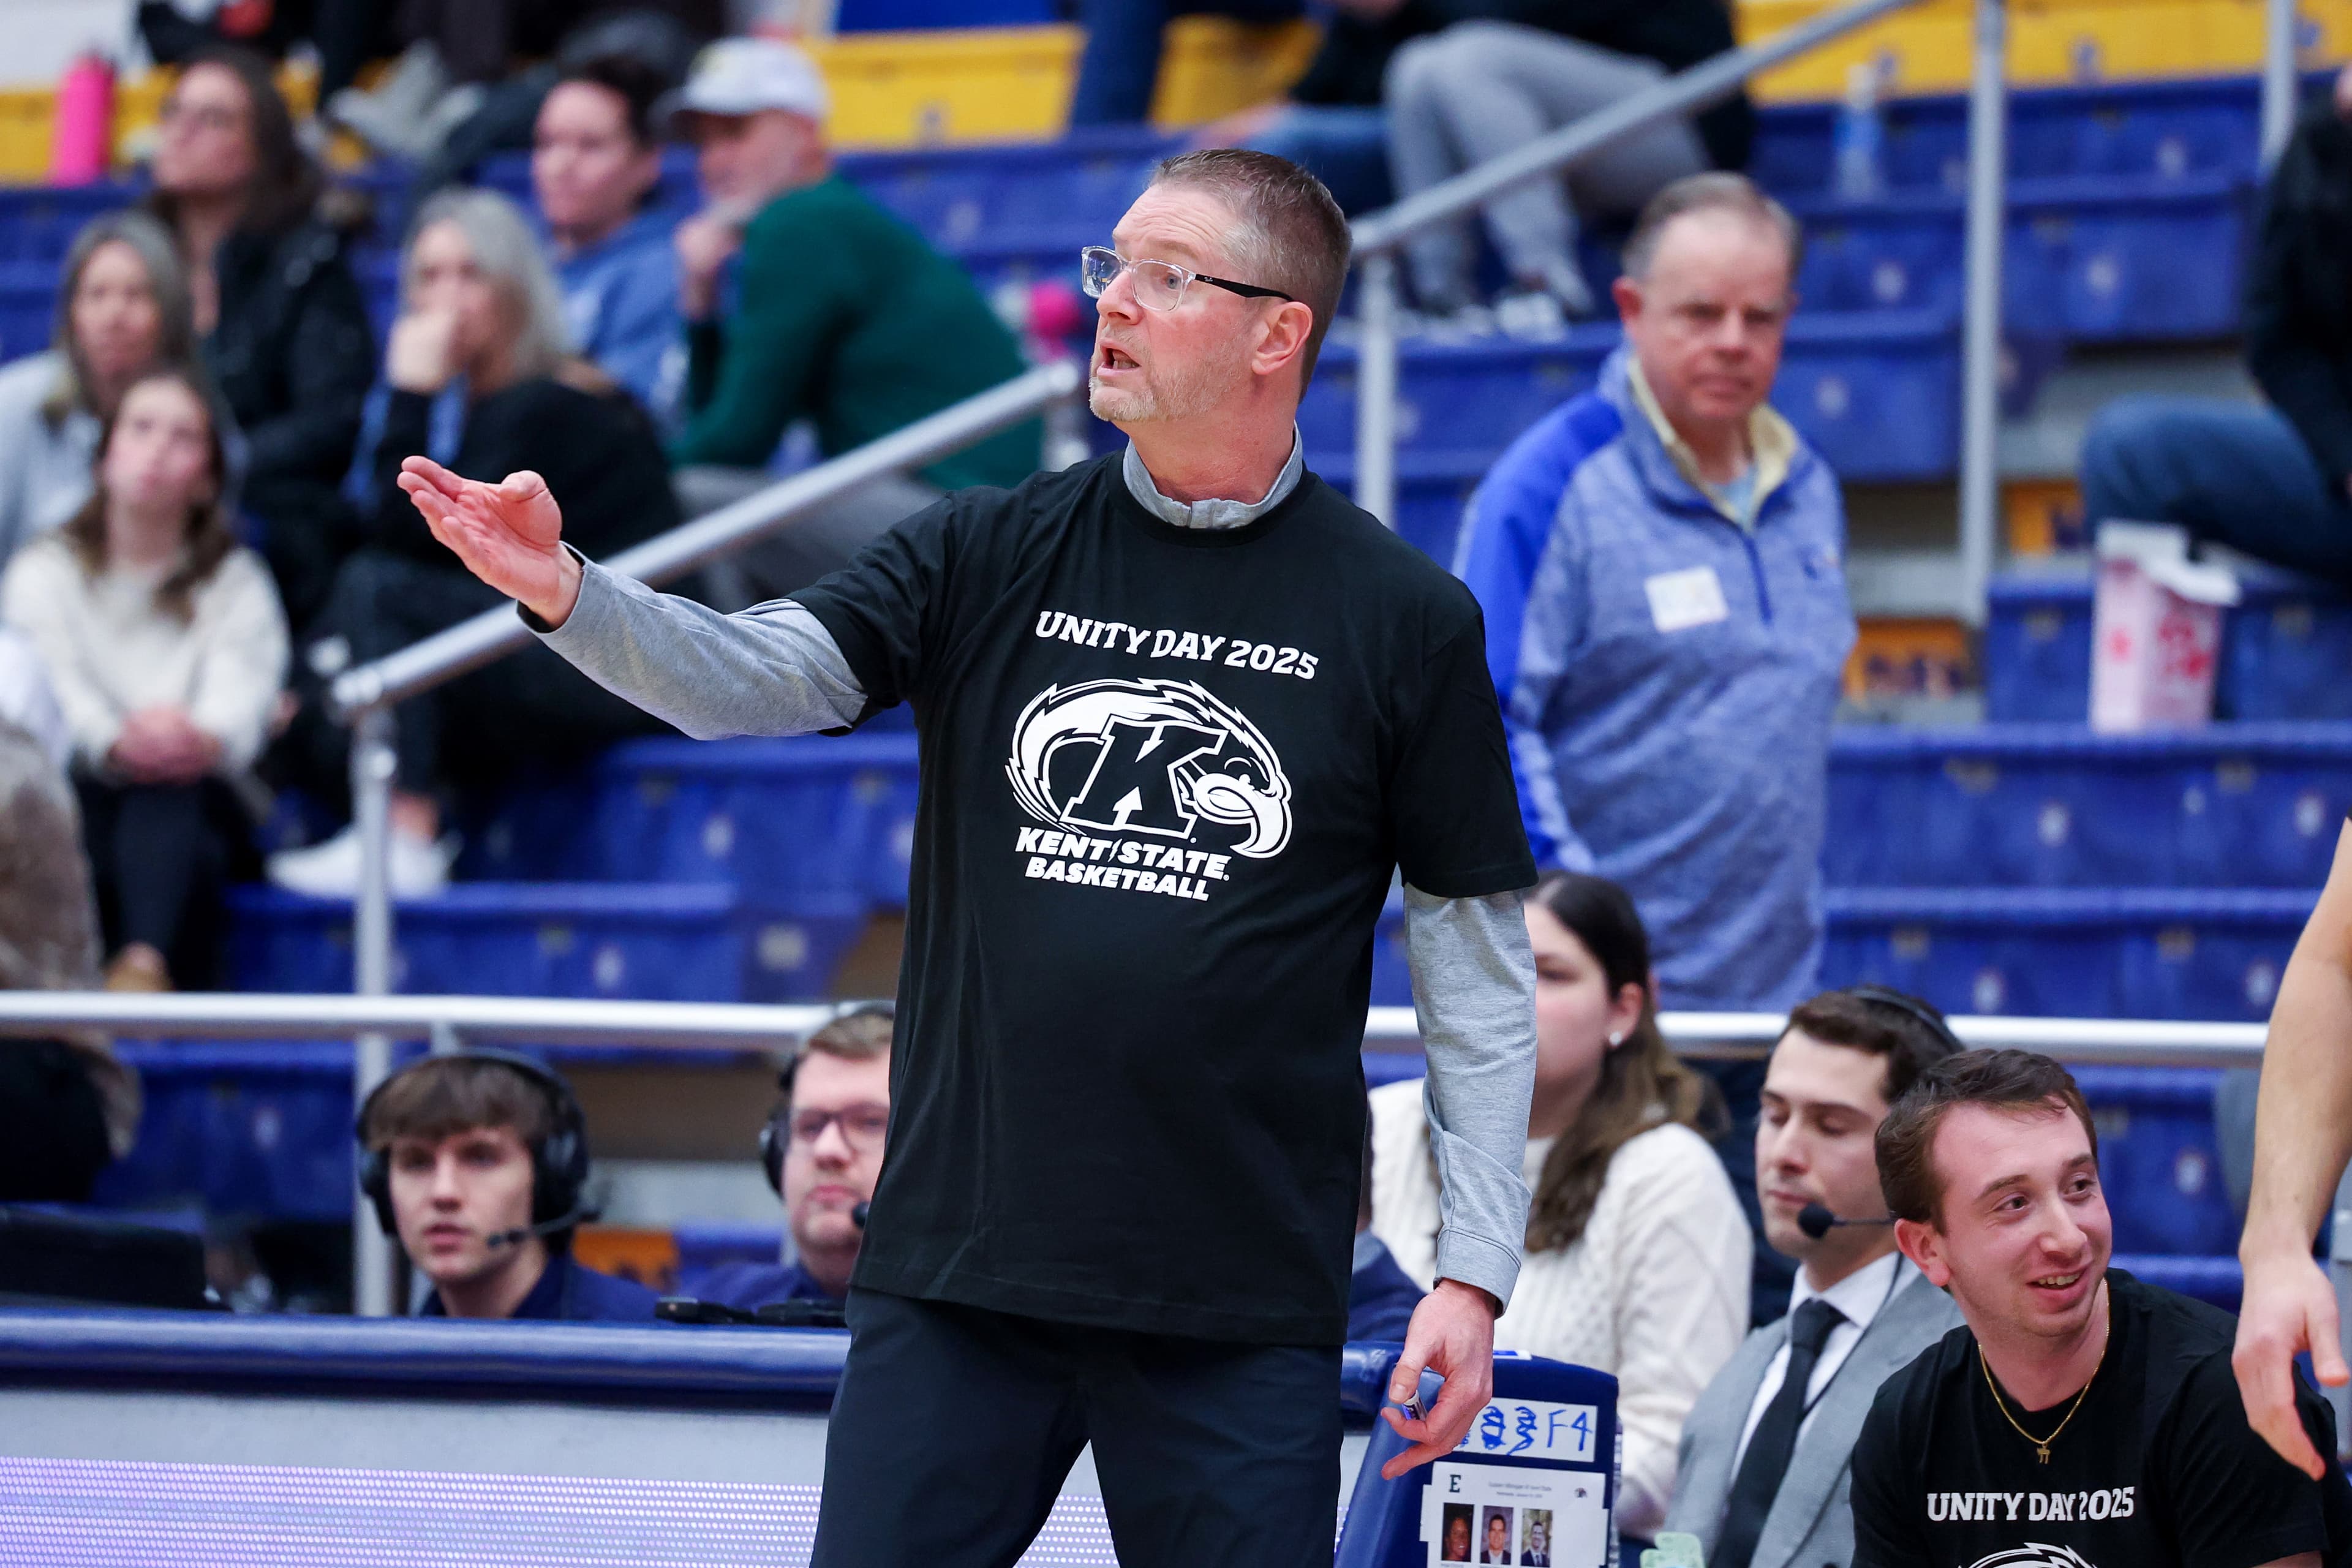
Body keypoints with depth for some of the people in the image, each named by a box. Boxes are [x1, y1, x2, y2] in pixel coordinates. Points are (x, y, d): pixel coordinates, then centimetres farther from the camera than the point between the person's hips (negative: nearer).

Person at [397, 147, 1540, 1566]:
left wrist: (1476, 1272, -3)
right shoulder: (991, 557, 6)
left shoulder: (1406, 620, 0)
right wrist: (564, 591, -27)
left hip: (1242, 1318, -2)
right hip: (956, 1277, 2)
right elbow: (760, 675, -7)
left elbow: (1480, 954, 2)